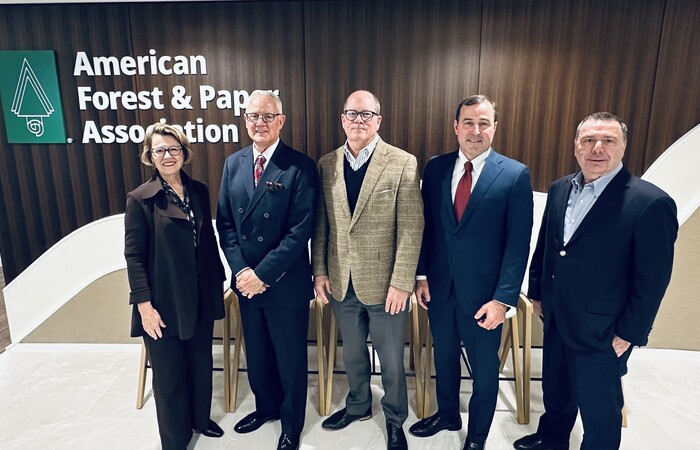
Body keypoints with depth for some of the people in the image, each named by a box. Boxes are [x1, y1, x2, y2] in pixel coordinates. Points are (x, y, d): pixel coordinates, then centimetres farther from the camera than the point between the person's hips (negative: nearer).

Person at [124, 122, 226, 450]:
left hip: (201, 298, 4)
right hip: (164, 303, -4)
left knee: (201, 363, 20)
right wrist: (145, 306, -14)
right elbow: (134, 256, -10)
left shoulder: (199, 191, 4)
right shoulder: (140, 199, -9)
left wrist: (218, 281, 8)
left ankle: (201, 419, 45)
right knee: (169, 375, 11)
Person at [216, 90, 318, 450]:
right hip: (246, 281, 5)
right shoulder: (233, 163, 5)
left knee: (290, 358, 13)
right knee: (256, 353, 22)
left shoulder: (300, 167, -12)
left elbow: (301, 229, -17)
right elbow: (225, 222, 5)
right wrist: (241, 270, -7)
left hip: (286, 283, -5)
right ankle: (266, 406, 49)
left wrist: (263, 273, -17)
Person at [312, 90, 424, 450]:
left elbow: (411, 228, -11)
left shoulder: (403, 163, -9)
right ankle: (358, 406, 48)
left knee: (391, 360, 15)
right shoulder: (326, 165, 3)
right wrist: (319, 271, 2)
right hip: (341, 282, 4)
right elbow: (320, 224, 6)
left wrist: (401, 283, -14)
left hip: (383, 283, -3)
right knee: (352, 353, 23)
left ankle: (395, 419, 40)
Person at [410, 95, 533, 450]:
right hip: (439, 288, 3)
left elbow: (518, 244, -11)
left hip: (483, 294, -3)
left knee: (484, 369, 16)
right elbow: (426, 226, 5)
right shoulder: (435, 168, 1)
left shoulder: (515, 175, -10)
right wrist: (422, 275, 1)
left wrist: (503, 299, -15)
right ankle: (447, 415, 49)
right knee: (444, 358, 22)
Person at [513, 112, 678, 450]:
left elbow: (652, 280, -15)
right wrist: (537, 292, 12)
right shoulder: (560, 189, 2)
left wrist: (629, 333, -12)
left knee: (599, 409, 15)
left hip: (601, 332, -6)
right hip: (555, 319, 6)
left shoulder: (651, 203, -18)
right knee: (555, 390, 26)